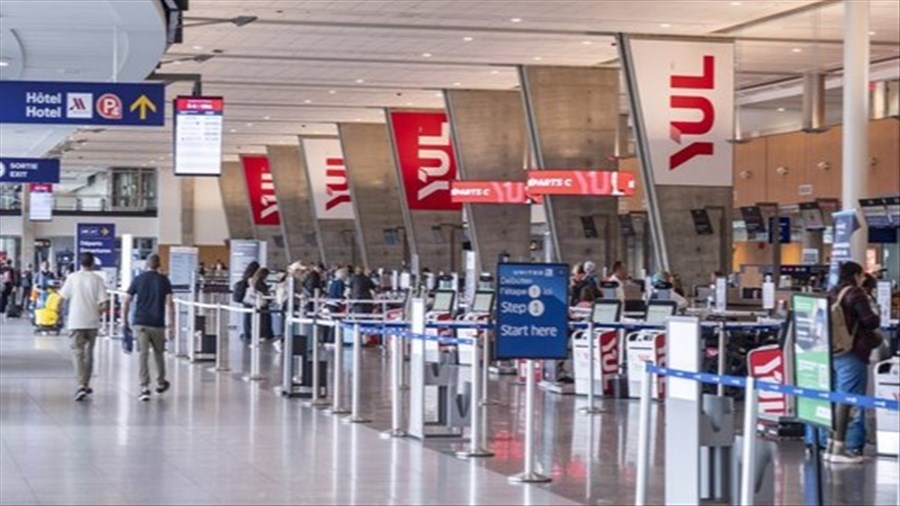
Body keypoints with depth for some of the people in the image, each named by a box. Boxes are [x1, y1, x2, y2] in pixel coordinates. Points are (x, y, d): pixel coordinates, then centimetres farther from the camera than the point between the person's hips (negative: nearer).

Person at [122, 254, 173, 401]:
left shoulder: (138, 279, 2)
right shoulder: (164, 280, 0)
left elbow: (126, 302, 1)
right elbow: (169, 303, -7)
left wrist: (125, 321, 11)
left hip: (140, 322, 0)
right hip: (157, 323, 0)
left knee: (143, 355, -2)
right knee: (159, 353, 18)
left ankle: (145, 388, -11)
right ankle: (160, 383, 33)